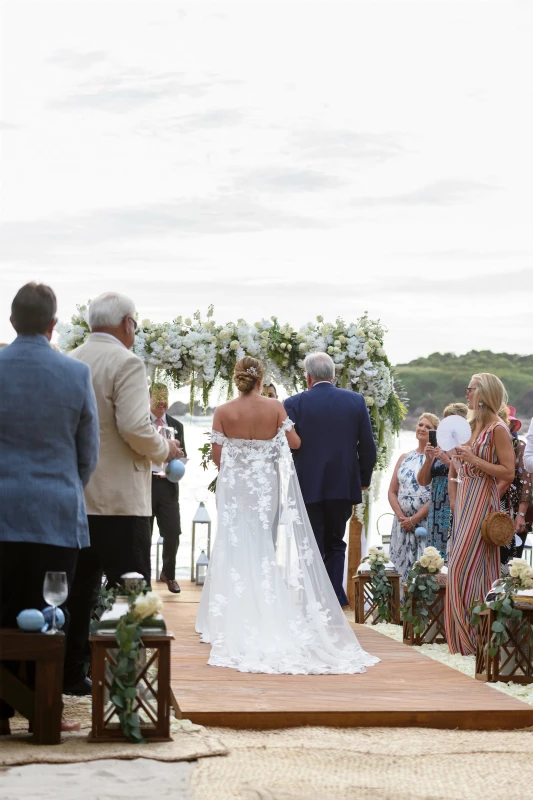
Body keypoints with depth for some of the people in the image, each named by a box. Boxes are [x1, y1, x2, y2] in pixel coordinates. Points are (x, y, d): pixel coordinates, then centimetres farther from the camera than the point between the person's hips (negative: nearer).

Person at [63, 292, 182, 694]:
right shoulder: (126, 363, -12)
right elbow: (135, 428, -20)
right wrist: (165, 450, -3)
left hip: (76, 496, 7)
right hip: (120, 498, -7)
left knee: (81, 587, 12)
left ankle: (71, 674, 16)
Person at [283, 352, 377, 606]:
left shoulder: (295, 403, -7)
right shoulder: (356, 401, 1)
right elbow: (368, 447, 2)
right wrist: (364, 479, 15)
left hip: (308, 487, -3)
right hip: (343, 487, 3)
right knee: (335, 544, 18)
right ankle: (336, 599, 11)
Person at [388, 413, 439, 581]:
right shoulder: (404, 458, 15)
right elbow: (392, 491, 12)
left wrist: (414, 519, -12)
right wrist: (401, 517, -5)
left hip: (426, 522, -5)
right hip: (403, 523, 5)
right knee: (402, 569, 2)